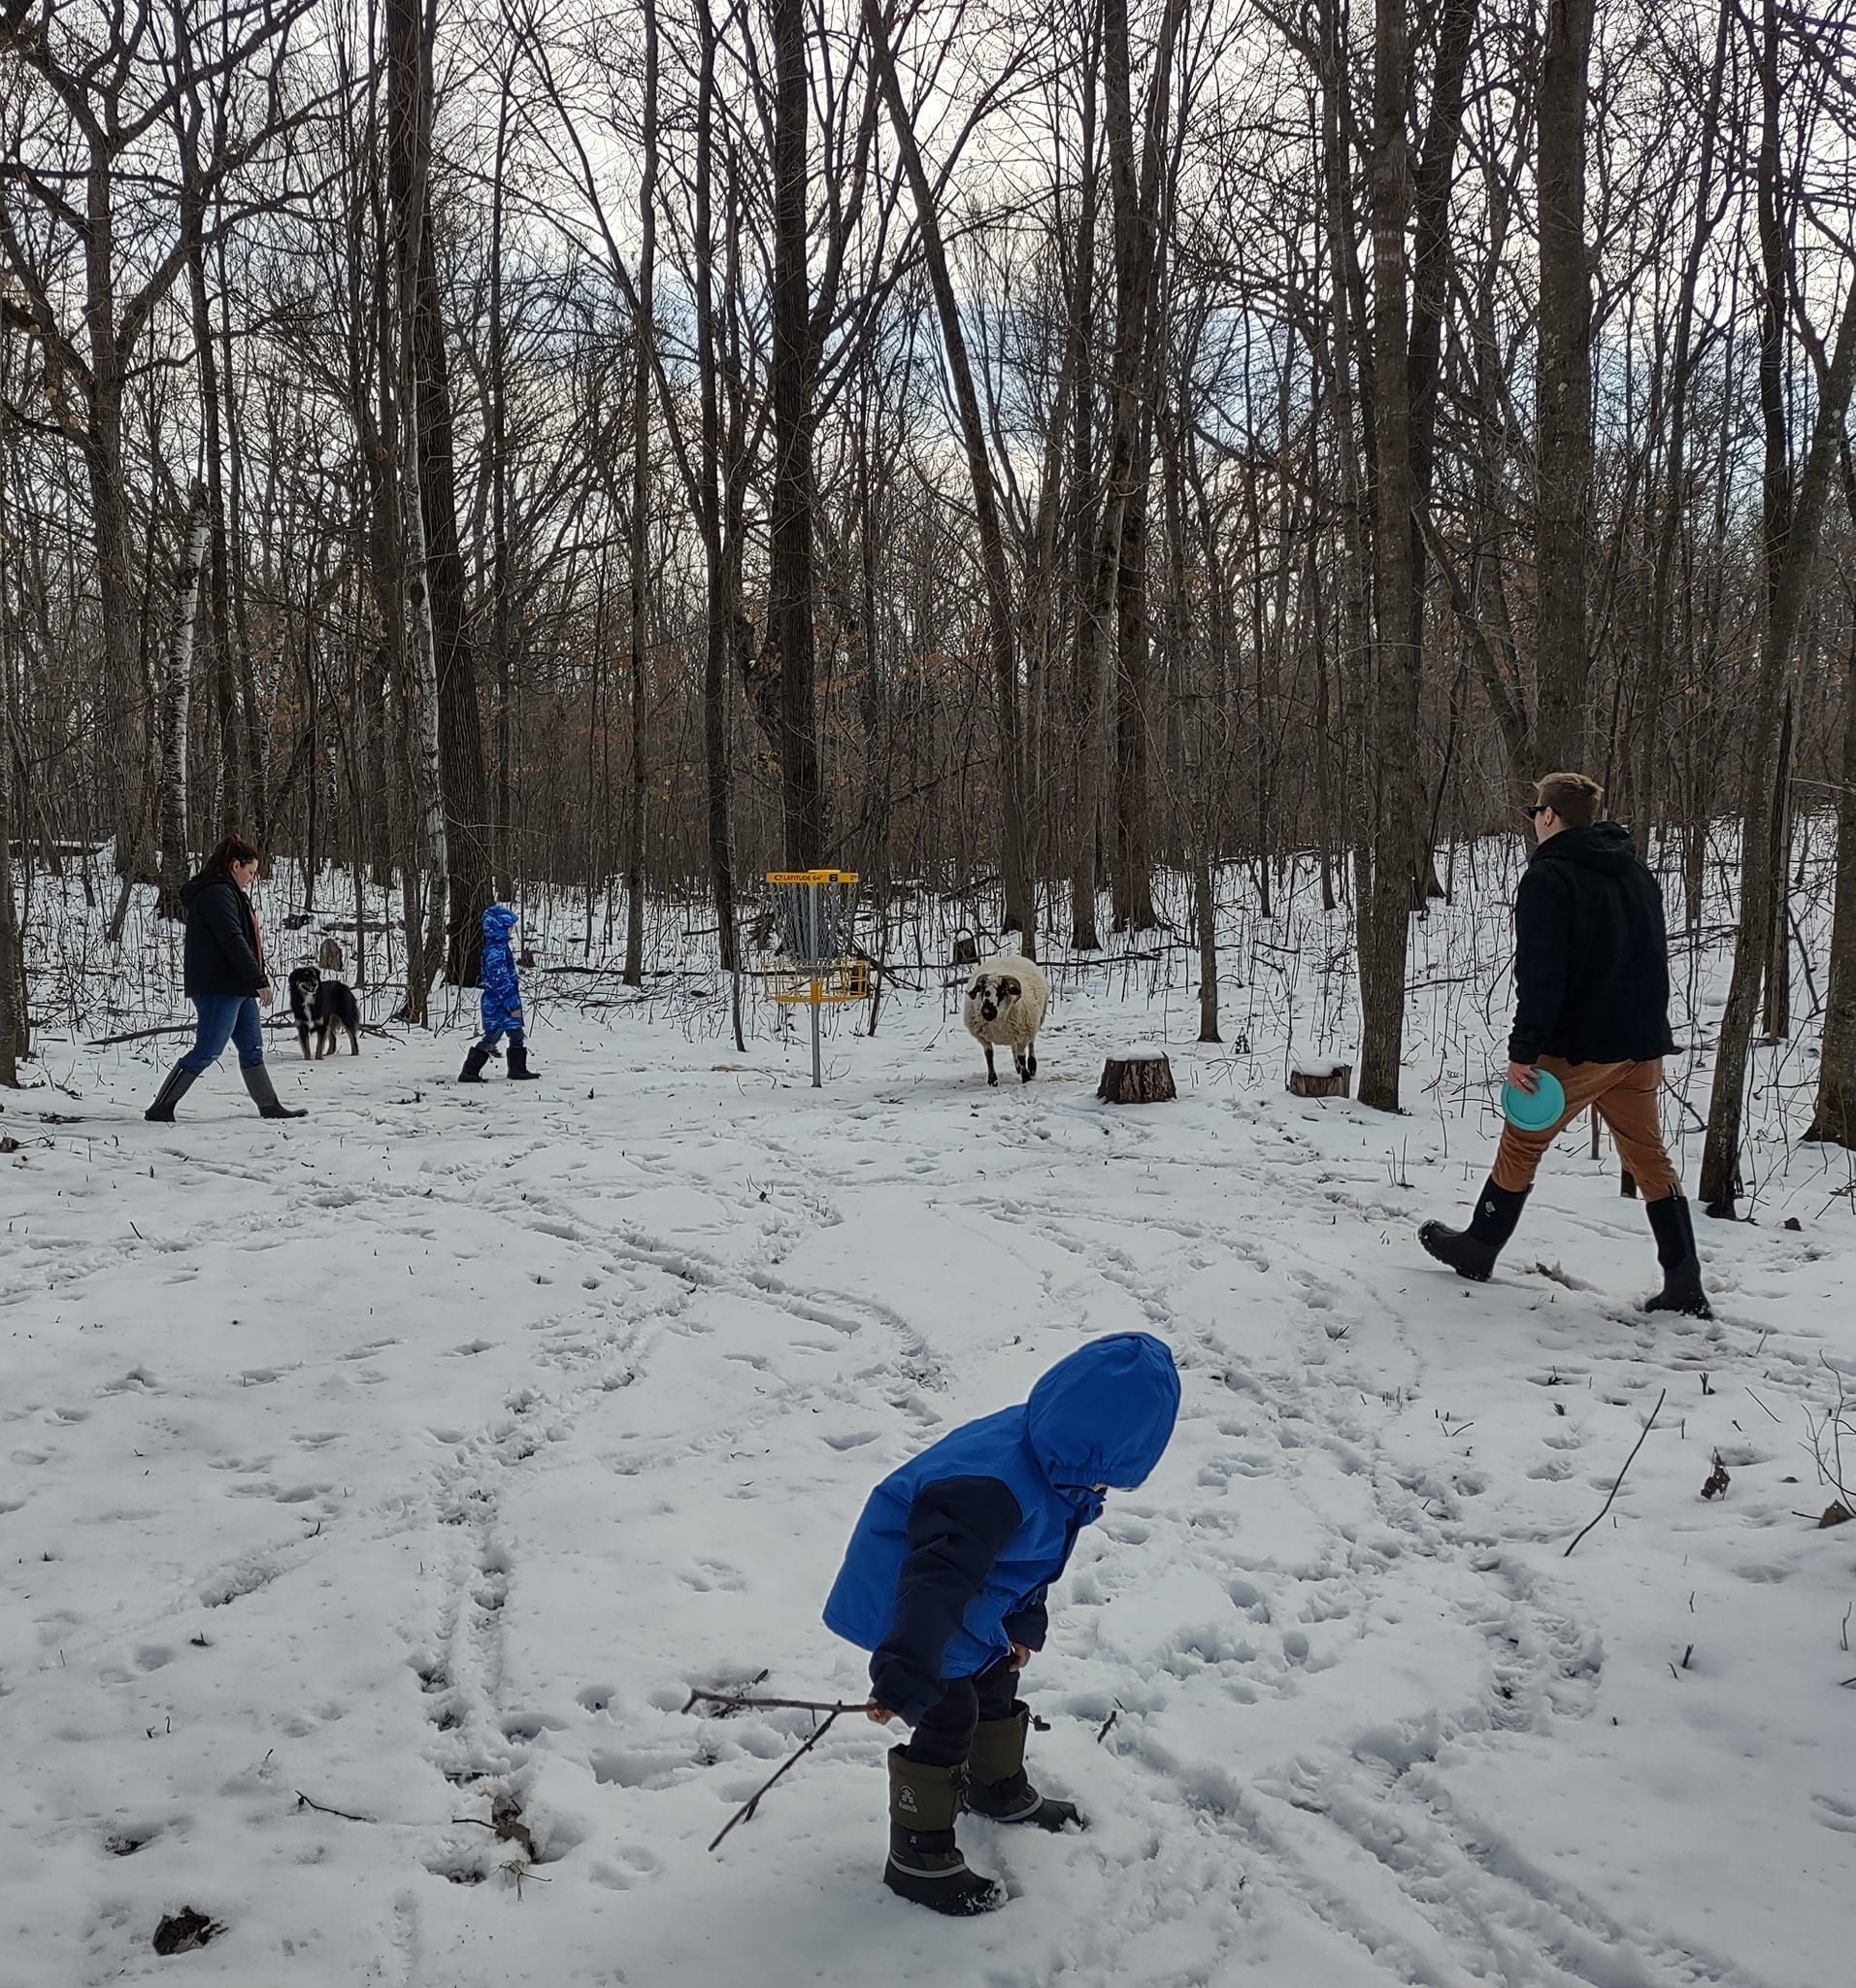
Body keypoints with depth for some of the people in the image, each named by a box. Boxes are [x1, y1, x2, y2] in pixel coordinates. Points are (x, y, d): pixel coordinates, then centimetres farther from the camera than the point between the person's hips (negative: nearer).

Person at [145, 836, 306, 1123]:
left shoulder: (228, 893, 19)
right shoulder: (217, 894, -15)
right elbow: (233, 941, -22)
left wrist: (257, 975, 16)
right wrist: (258, 980, -21)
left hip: (236, 988, 11)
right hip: (218, 988, -11)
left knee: (252, 1048, 13)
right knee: (207, 1051, -8)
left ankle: (269, 1106, 19)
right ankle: (160, 1109, -2)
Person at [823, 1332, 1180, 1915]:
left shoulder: (1052, 1462, -8)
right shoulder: (995, 1486, -40)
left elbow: (1030, 1553, 10)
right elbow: (940, 1579, -44)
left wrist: (1024, 1622, 16)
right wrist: (905, 1674, -46)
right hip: (905, 1602, -10)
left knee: (995, 1683, 24)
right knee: (947, 1718, -3)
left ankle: (1001, 1791, 49)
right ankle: (920, 1857, 14)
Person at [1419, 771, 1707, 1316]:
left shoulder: (1548, 877, -11)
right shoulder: (1636, 872, 14)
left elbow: (1540, 973, -20)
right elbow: (1656, 961, 20)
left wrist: (1524, 1050, -18)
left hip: (1578, 1047, -7)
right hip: (1642, 1046, 7)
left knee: (1521, 1145, 9)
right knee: (1649, 1158, 9)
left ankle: (1478, 1248, 23)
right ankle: (1685, 1287, 5)